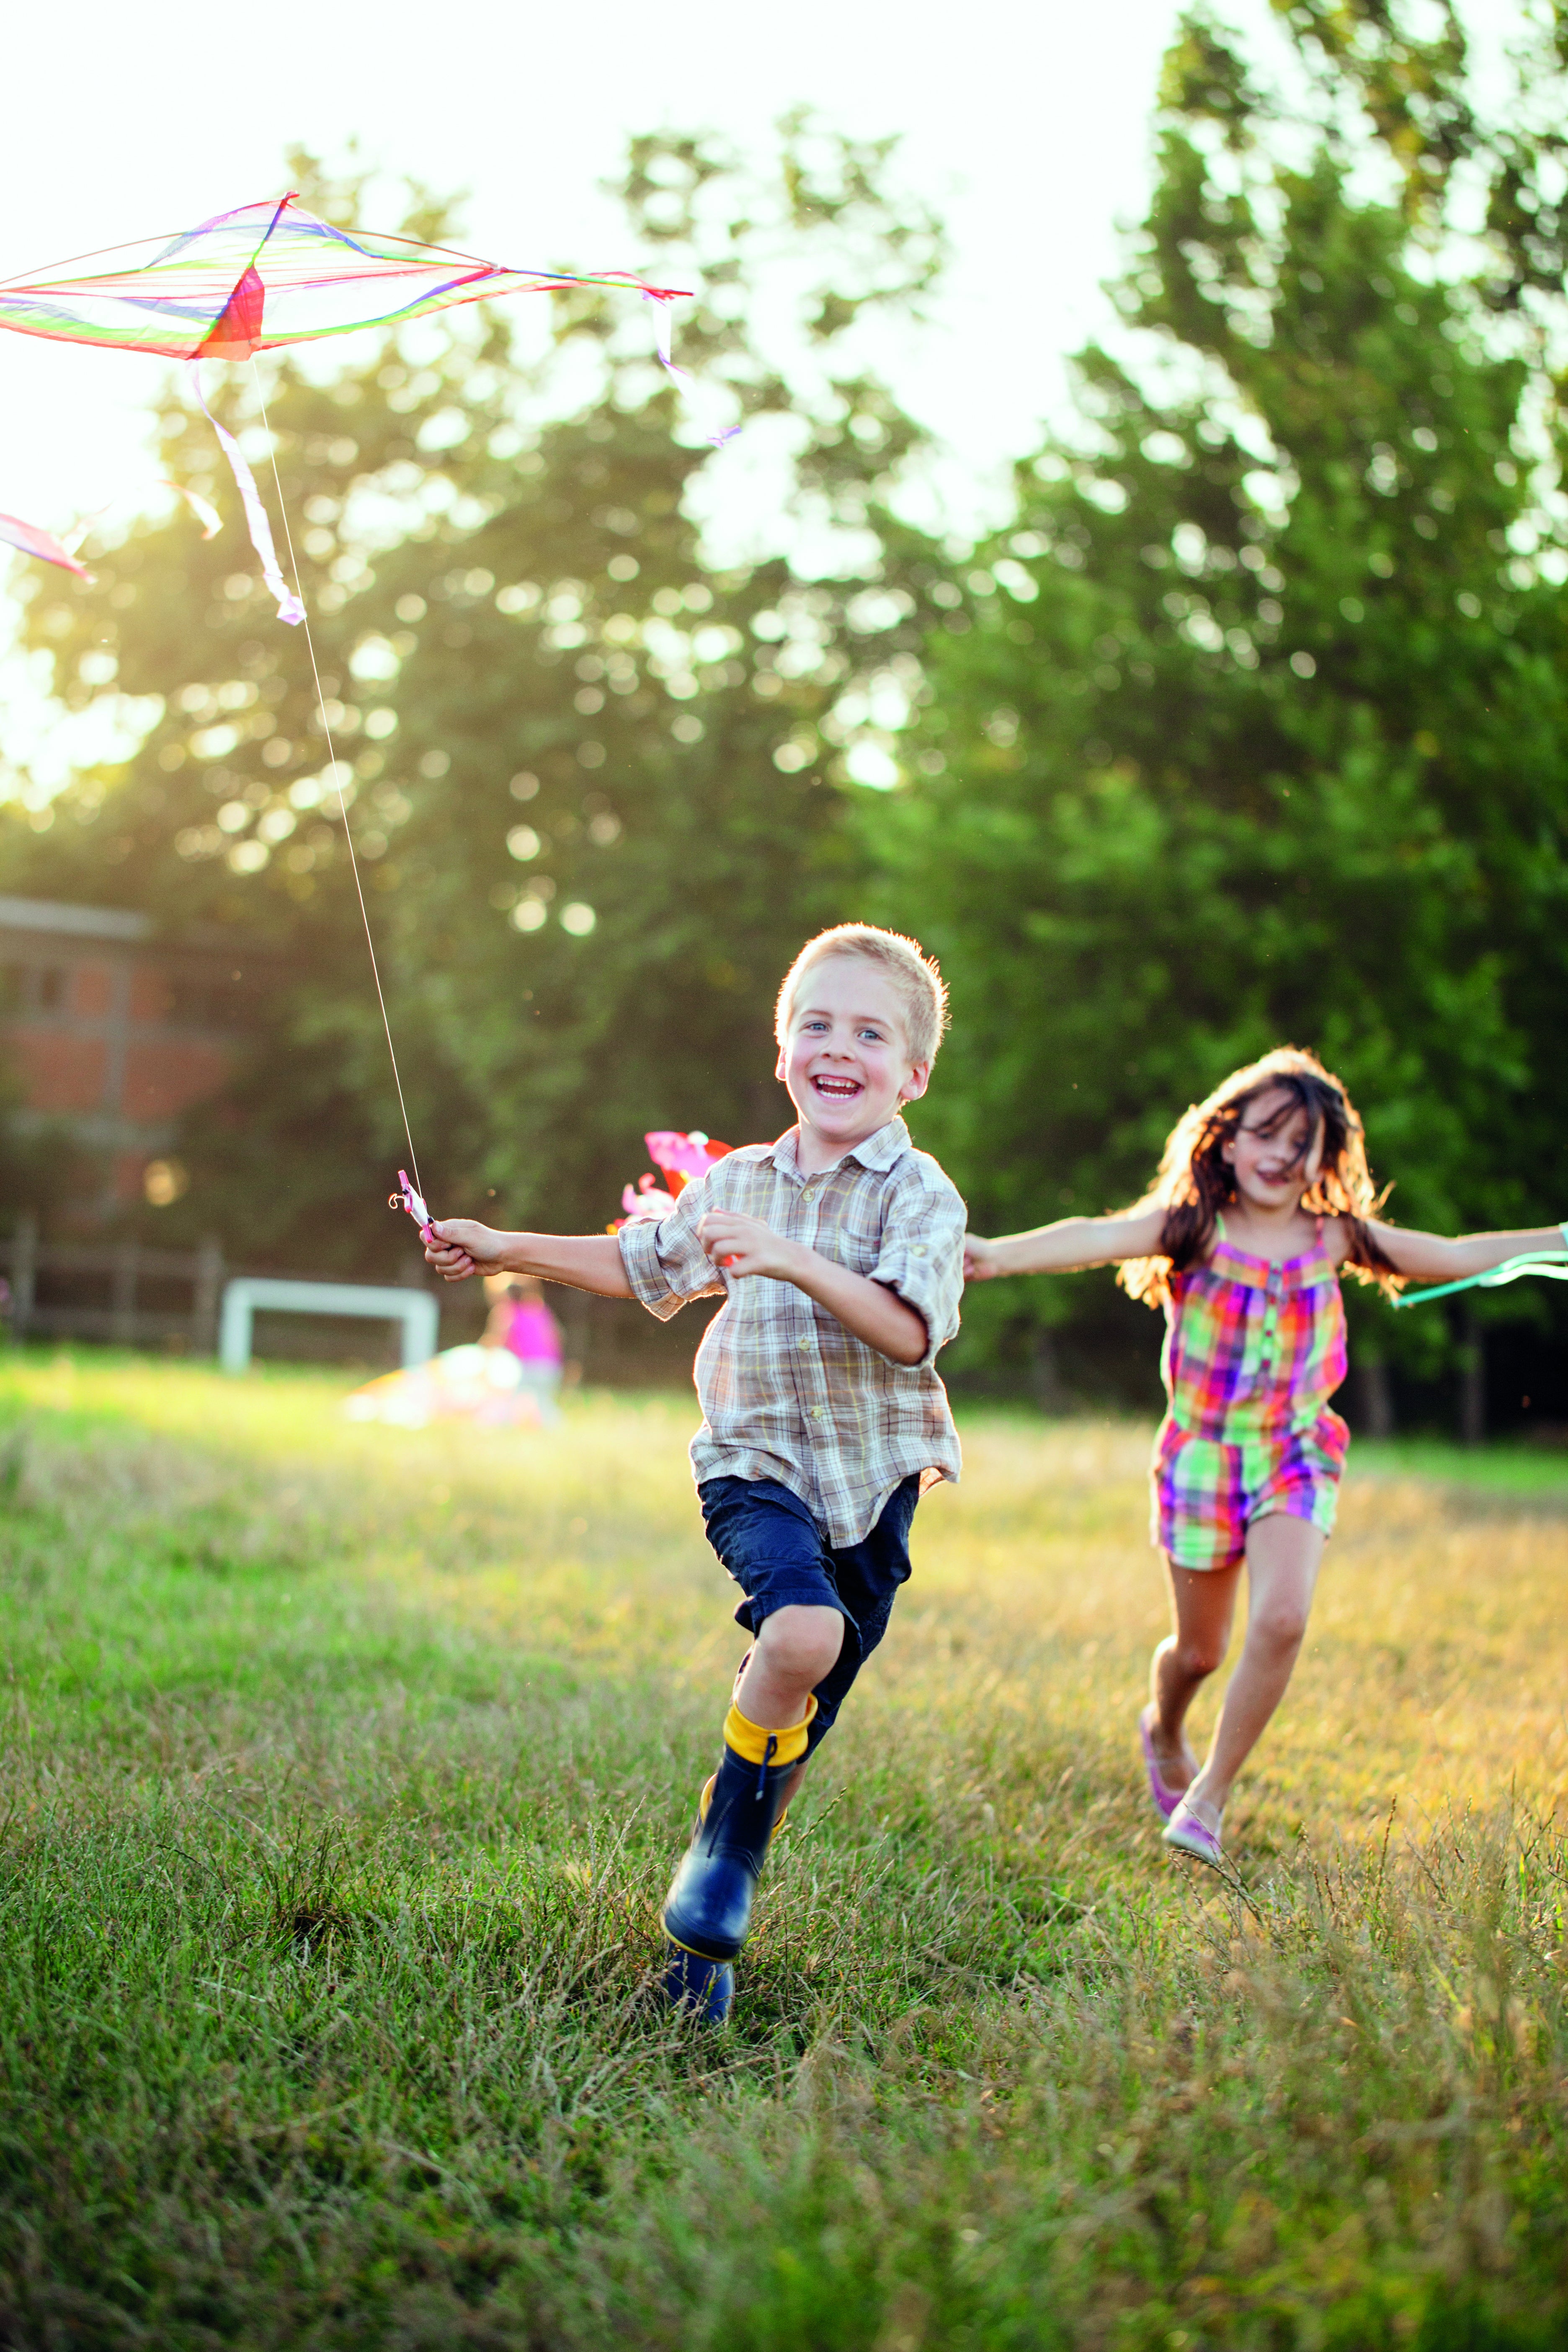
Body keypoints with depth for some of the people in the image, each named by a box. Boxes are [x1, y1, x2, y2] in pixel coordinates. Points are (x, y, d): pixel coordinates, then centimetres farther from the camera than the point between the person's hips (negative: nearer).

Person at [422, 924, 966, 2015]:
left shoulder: (918, 1193, -6)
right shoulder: (736, 1182, 8)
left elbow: (910, 1329, -21)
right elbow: (641, 1263, 23)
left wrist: (796, 1262, -31)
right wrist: (510, 1251, 21)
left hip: (873, 1483, -1)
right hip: (756, 1465, 1)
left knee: (795, 1723, 6)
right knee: (803, 1630, -29)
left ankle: (709, 1928, 23)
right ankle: (722, 1841, -9)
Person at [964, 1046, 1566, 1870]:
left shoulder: (1333, 1238, 1)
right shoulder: (1193, 1229, -9)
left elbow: (1458, 1257, 11)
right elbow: (1096, 1237, -27)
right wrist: (998, 1255, -44)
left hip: (1295, 1458, 1)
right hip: (1201, 1454, -1)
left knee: (1281, 1620, -21)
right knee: (1199, 1651, 10)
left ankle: (1208, 1796, -3)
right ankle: (1162, 1731, 48)